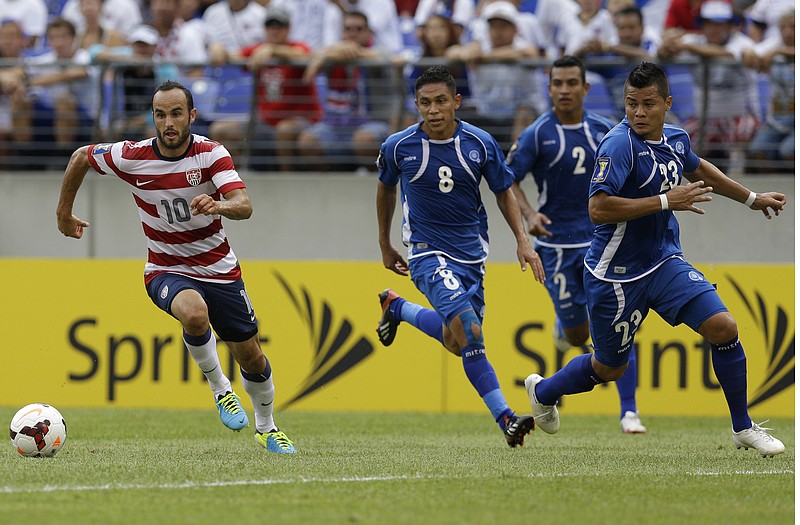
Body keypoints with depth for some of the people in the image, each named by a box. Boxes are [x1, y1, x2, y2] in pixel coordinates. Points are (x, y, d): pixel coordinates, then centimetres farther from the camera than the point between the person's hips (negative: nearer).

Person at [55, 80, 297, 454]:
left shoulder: (212, 154, -15)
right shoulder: (131, 157, -14)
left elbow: (244, 206, -29)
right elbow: (81, 158, 6)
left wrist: (220, 205, -52)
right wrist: (64, 213, 15)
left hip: (219, 268, 2)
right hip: (166, 271, -1)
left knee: (250, 356, 7)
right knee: (194, 313, -36)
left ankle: (266, 428, 36)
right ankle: (220, 389, -10)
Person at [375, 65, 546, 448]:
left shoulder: (480, 143, -5)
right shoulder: (399, 147, -7)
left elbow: (504, 191, 9)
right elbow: (386, 187, 13)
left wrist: (522, 240, -1)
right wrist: (385, 244, 20)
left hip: (471, 253, 4)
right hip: (427, 253, -4)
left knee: (455, 341, 4)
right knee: (468, 331, -22)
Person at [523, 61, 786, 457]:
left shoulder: (675, 139, 3)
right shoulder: (619, 145, -22)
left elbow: (699, 170, 28)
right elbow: (598, 209, -32)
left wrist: (751, 198, 35)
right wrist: (666, 202, -29)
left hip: (665, 262, 6)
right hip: (616, 273, -6)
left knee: (723, 327, -11)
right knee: (609, 368, 10)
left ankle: (743, 428, 4)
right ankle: (543, 391, 41)